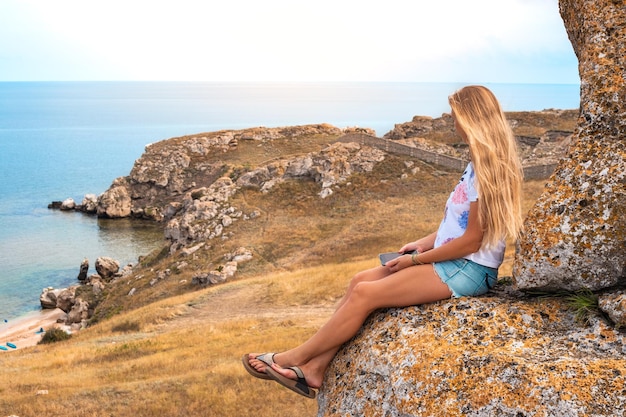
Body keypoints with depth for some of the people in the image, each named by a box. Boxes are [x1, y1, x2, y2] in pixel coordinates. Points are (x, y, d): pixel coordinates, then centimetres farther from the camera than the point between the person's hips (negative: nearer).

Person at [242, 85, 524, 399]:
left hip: (468, 271, -9)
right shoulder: (481, 162, 12)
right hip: (452, 260, 9)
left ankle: (294, 358, -3)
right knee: (362, 280, -3)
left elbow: (472, 241, -19)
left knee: (365, 293, -15)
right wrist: (425, 243, 6)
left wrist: (416, 259, -12)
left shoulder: (487, 168, -19)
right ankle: (315, 369, -5)